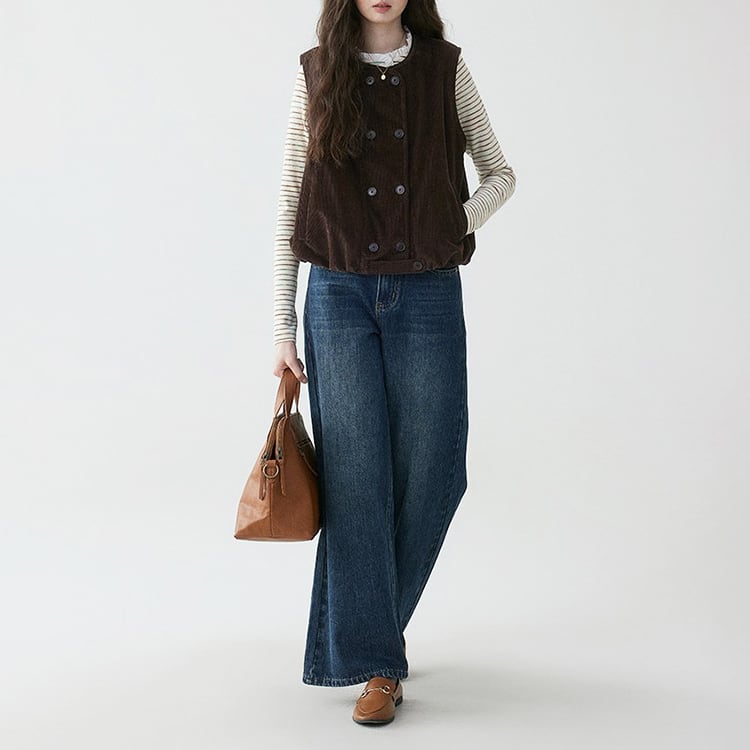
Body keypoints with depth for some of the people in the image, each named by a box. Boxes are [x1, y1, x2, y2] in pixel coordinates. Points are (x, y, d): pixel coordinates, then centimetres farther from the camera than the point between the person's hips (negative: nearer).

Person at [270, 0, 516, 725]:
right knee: (356, 477, -2)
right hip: (340, 294, -1)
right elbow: (290, 205, 5)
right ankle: (376, 664, 7)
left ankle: (375, 618, 28)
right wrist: (282, 328, 1)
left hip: (428, 294, 1)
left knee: (431, 474, 3)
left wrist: (455, 225, -4)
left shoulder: (445, 68, 5)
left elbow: (498, 174, 15)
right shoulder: (316, 73, 5)